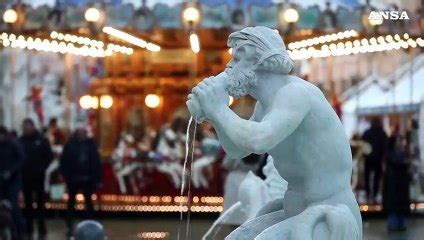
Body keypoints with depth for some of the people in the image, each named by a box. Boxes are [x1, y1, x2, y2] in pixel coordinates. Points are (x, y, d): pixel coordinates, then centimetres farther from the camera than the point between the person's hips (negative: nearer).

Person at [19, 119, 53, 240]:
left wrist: (42, 168, -9)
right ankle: (28, 229, 13)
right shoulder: (21, 141, 1)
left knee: (40, 202, 3)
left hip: (38, 176, -2)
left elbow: (49, 156, -1)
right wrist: (19, 169, -7)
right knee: (28, 203, 7)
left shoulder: (41, 140, -2)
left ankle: (42, 230, 8)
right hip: (25, 176, 2)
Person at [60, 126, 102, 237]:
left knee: (89, 202, 8)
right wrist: (67, 176, -13)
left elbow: (96, 162, -2)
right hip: (73, 179, -1)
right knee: (71, 202, 10)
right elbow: (64, 162, -5)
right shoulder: (70, 145, -4)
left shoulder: (91, 144, -1)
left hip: (87, 179, 1)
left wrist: (97, 179, -6)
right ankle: (70, 227, 18)